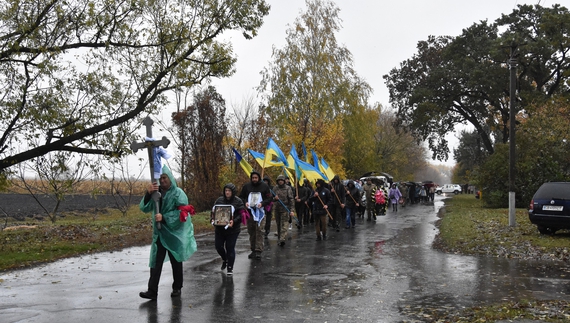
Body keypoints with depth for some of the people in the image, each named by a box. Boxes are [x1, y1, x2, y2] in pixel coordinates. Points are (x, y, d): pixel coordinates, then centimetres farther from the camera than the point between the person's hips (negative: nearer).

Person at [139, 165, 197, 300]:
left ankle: (177, 288, 22)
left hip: (175, 233, -3)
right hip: (160, 233, 4)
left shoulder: (178, 193, -7)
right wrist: (148, 194, -19)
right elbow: (145, 208, -3)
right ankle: (152, 291, -4)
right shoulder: (156, 193, 6)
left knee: (176, 262, 8)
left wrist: (164, 217, -24)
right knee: (156, 261, -4)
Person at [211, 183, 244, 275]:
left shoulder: (238, 201, -6)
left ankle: (230, 268, 16)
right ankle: (224, 259, 39)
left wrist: (234, 221, -25)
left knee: (230, 248, 1)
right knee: (218, 246, 8)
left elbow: (241, 214, -10)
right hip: (219, 229, 4)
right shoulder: (219, 200, 5)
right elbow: (213, 210, 11)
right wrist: (212, 219, -8)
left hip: (232, 229, -4)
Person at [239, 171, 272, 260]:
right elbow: (241, 197, 14)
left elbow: (269, 198, 3)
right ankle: (253, 250, 21)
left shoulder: (264, 186, 2)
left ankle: (258, 251, -12)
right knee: (251, 231, 10)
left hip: (260, 211, -3)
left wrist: (262, 203, -14)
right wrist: (245, 202, -7)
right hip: (249, 211, 3)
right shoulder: (246, 186, 7)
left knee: (259, 231, -13)